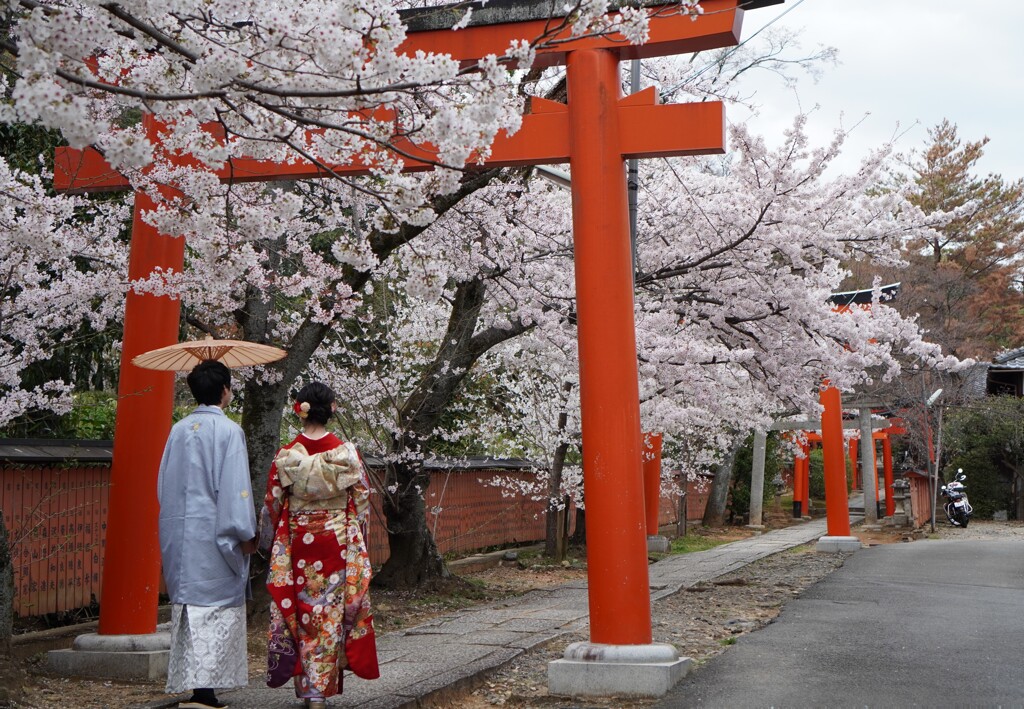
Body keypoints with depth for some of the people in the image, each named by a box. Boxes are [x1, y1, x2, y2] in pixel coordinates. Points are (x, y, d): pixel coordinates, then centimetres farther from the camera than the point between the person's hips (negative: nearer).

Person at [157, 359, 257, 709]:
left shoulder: (178, 430, 9)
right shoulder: (228, 431, -10)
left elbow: (164, 484, 14)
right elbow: (235, 487, -14)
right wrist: (245, 533, -8)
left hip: (177, 533, 7)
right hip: (213, 533, -7)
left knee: (186, 605, 11)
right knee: (215, 609, -4)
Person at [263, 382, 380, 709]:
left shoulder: (286, 455, -7)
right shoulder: (346, 453, -7)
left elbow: (271, 504, 0)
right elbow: (362, 500, -1)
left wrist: (272, 543, 15)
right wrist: (357, 540, 13)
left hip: (297, 544, 0)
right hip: (338, 544, 0)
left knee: (300, 612, 11)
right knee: (331, 613, 6)